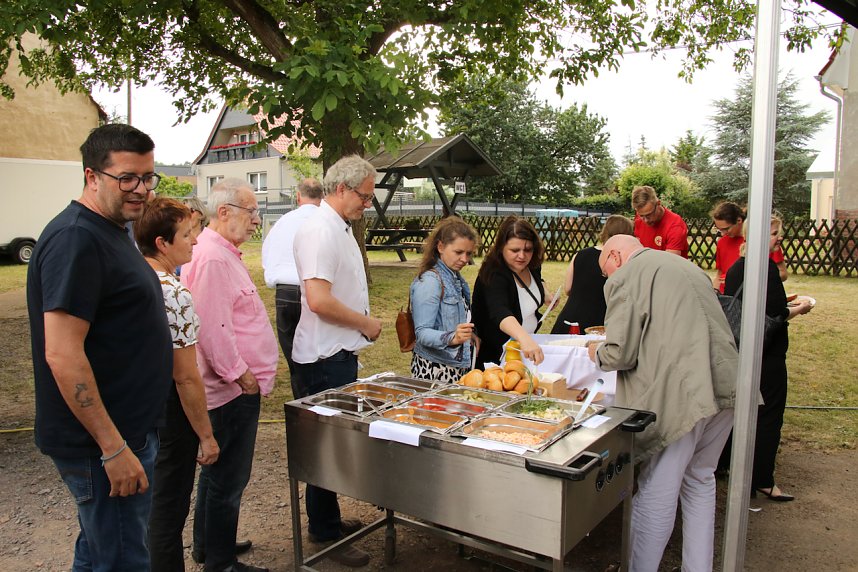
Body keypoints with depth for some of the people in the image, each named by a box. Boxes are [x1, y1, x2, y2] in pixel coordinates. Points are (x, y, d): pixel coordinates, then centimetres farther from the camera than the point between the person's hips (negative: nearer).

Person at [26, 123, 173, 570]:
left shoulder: (110, 232, 12)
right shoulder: (75, 239, -19)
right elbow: (62, 355, -25)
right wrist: (113, 448, -23)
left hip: (126, 432, 10)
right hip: (103, 446, -10)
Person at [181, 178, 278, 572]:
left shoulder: (223, 252, 15)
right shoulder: (213, 258, -20)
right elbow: (213, 329, -26)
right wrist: (240, 374, -18)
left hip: (235, 386, 11)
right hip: (234, 390, -11)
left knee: (218, 470, 23)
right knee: (228, 477, 3)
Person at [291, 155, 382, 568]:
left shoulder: (340, 228, 13)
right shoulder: (320, 231, -19)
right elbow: (319, 300, -28)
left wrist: (363, 325, 11)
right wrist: (366, 323, -15)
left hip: (340, 353, 10)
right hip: (323, 359, -10)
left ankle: (328, 519, 35)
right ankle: (324, 534, 18)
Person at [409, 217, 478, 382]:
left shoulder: (457, 279, 12)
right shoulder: (429, 281, -14)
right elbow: (422, 333, -21)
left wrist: (469, 336, 4)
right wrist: (452, 338, -36)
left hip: (459, 367, 8)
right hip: (435, 369, -8)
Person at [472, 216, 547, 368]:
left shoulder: (532, 266, -6)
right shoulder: (493, 275, -29)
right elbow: (500, 312, -49)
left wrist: (546, 295, 1)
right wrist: (524, 338, -65)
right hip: (495, 355, -7)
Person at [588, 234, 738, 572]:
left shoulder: (624, 278, -4)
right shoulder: (689, 267, 20)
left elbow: (621, 354, -11)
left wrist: (598, 353, 11)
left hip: (677, 395, -8)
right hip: (723, 388, 8)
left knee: (655, 493, 3)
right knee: (700, 481, 22)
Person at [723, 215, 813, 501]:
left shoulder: (735, 267, 9)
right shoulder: (766, 266, -18)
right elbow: (776, 314, -23)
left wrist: (785, 306, 17)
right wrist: (798, 309, -4)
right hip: (767, 354, -9)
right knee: (768, 416, 1)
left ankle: (726, 463, 31)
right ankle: (762, 481, 10)